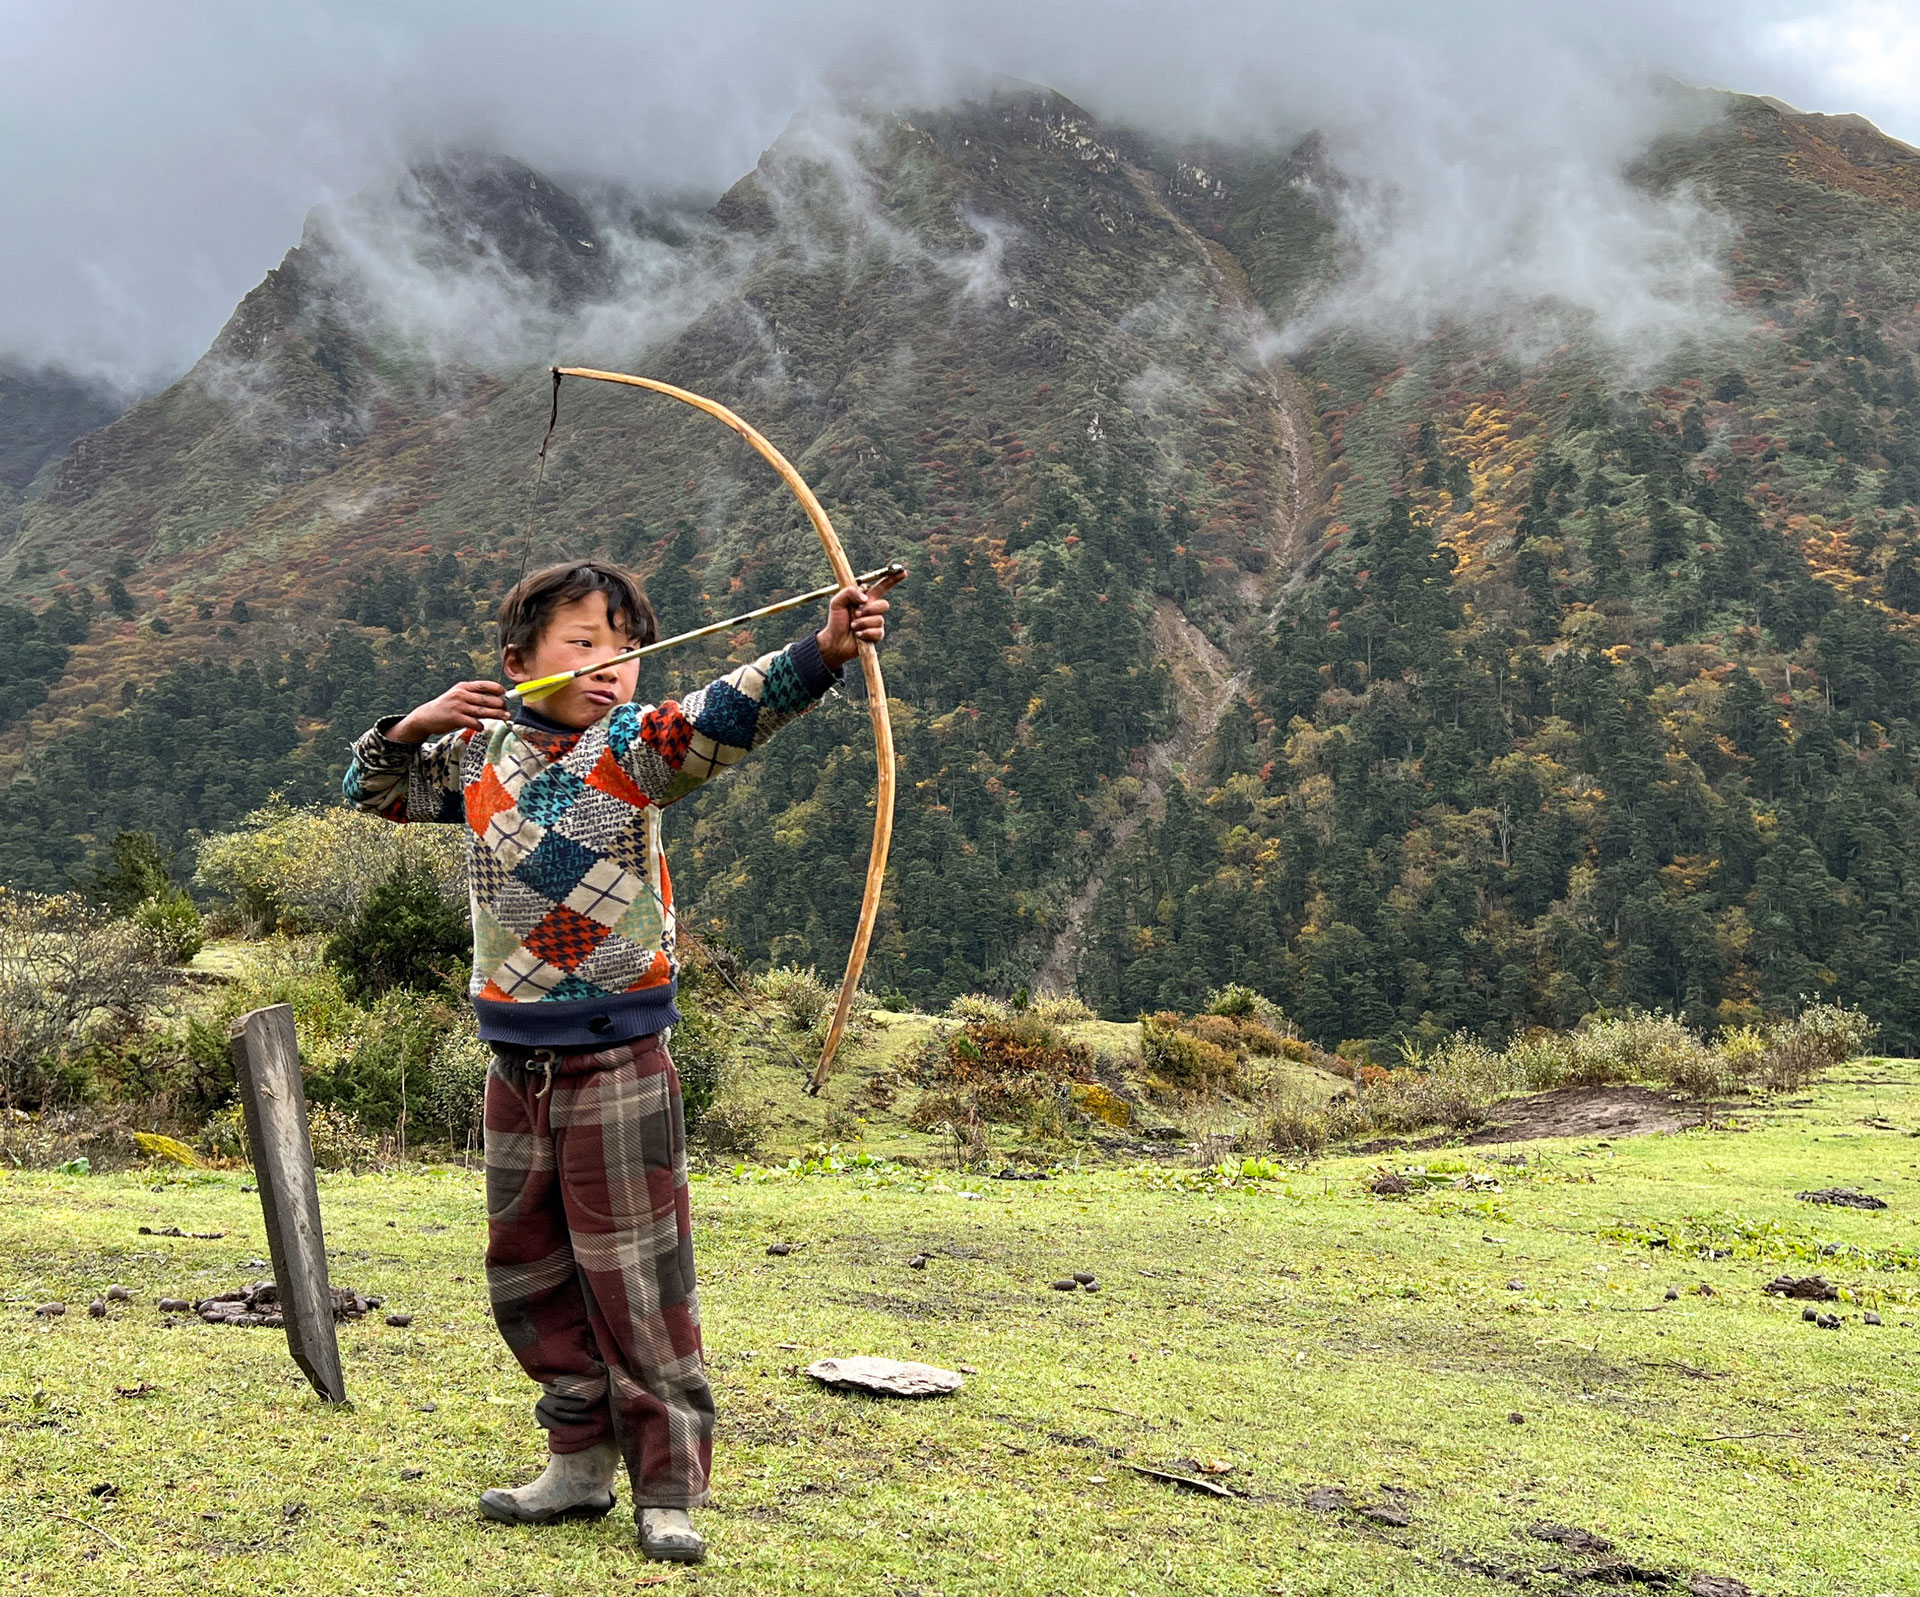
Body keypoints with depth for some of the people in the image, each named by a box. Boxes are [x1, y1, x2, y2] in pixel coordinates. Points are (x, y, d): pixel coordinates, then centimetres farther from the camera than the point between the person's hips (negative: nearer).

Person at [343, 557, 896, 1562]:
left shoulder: (631, 747, -7)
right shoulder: (478, 754, 7)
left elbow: (727, 712, -26)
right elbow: (371, 791, 21)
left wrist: (821, 653, -44)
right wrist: (414, 727, 0)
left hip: (618, 1063, -5)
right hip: (518, 1064, 5)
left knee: (635, 1274, -2)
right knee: (528, 1271, 14)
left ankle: (667, 1488, 10)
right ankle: (580, 1462, 30)